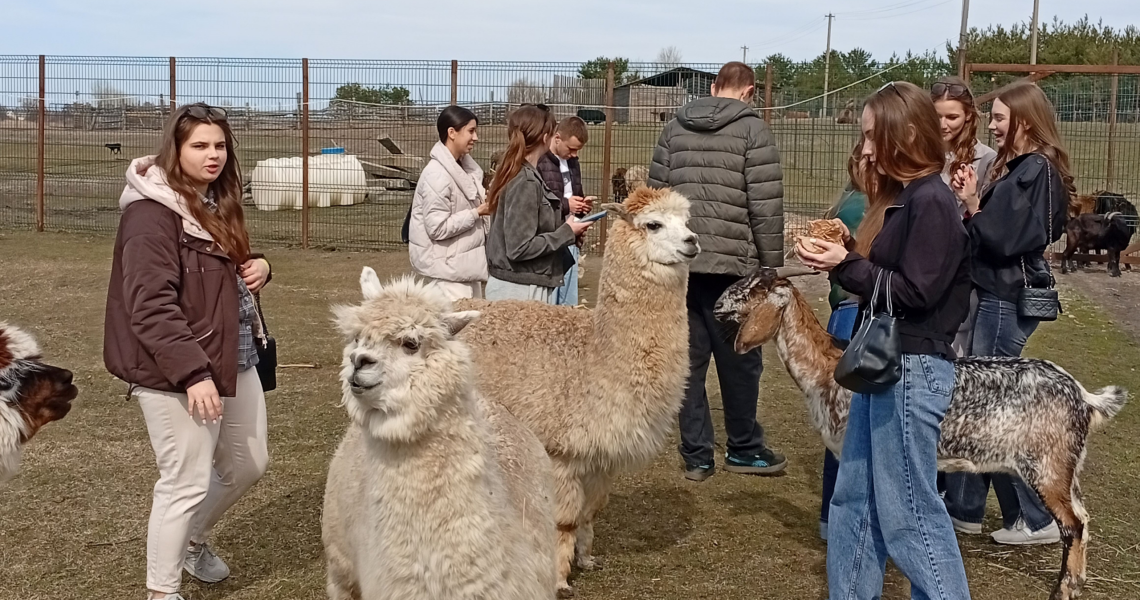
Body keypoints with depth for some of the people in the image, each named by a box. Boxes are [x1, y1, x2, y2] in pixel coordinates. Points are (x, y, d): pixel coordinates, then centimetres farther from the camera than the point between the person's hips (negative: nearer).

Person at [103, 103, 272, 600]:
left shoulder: (217, 201, 11)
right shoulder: (152, 212, -17)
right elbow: (151, 305, -23)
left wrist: (257, 267, 3)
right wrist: (192, 372, -29)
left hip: (233, 359, 9)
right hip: (176, 372, -9)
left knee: (248, 464, 19)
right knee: (186, 483, -2)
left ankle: (194, 540, 44)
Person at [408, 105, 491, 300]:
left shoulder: (464, 165, 7)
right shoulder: (437, 175, -20)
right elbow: (438, 228, -22)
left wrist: (484, 202, 0)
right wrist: (478, 212, -19)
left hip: (467, 263, 9)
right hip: (450, 268, -9)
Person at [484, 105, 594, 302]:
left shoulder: (512, 175, 9)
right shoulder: (526, 183, -17)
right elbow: (519, 248, -20)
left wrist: (565, 227, 8)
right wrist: (566, 233, -11)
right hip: (522, 290, -9)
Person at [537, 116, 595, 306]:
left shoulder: (572, 162, 15)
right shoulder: (537, 162, -13)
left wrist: (582, 205, 6)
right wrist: (565, 205, -17)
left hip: (570, 243, 8)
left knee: (569, 306, 11)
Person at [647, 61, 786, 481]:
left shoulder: (675, 128, 11)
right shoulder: (752, 129, -3)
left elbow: (655, 194, 11)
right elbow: (766, 205, -8)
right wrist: (772, 266, -1)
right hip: (732, 264, -4)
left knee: (689, 358, 9)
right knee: (739, 360, 9)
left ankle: (696, 455, 13)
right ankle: (744, 449, 22)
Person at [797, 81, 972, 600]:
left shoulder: (931, 201, -16)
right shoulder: (901, 196, 13)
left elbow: (915, 292, -19)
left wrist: (846, 265, -21)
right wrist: (847, 250, 1)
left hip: (914, 369, -10)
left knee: (907, 509, -1)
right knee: (854, 499, 15)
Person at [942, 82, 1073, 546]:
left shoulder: (1036, 170, -16)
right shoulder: (1017, 166, 15)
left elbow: (1003, 240, -21)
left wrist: (972, 205, -10)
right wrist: (972, 202, -3)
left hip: (1009, 301, -10)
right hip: (996, 294, 10)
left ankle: (1037, 519, 5)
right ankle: (963, 508, 23)